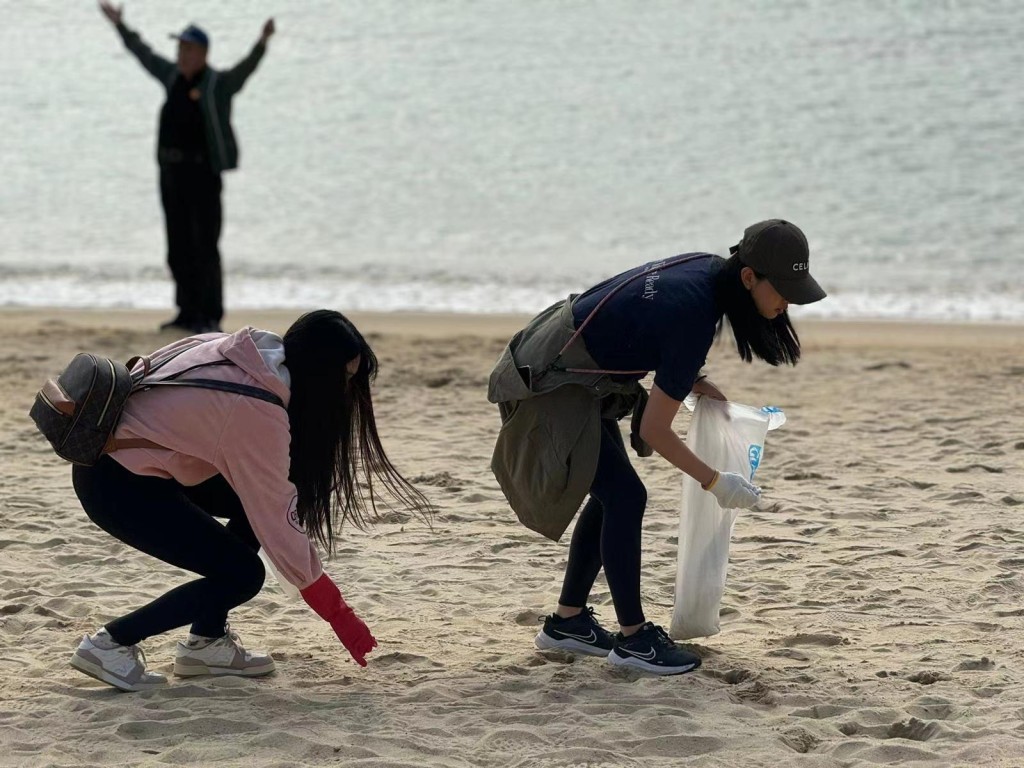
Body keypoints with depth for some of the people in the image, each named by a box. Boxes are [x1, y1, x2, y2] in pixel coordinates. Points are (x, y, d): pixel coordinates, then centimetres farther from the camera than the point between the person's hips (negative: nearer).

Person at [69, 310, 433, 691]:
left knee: (255, 502, 7)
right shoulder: (259, 411, -24)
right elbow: (279, 520, -19)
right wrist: (339, 613, -12)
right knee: (242, 574, -9)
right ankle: (111, 643, -3)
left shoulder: (243, 353, -2)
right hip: (114, 486, -9)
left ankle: (206, 643, 11)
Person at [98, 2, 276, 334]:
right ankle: (188, 313, 19)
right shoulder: (173, 77, 12)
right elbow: (144, 53, 25)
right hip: (171, 171, 7)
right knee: (179, 249, 11)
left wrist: (261, 45, -44)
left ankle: (211, 317, -4)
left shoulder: (219, 84, -8)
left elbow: (245, 69, -26)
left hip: (202, 173, -7)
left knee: (205, 248, -7)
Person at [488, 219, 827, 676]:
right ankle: (633, 638, -2)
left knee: (611, 496, 13)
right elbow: (653, 430, -24)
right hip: (551, 389, -10)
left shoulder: (708, 269, -5)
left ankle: (567, 621, 23)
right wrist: (714, 483, -14)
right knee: (625, 496, -10)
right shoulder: (693, 319, -30)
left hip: (577, 371, 10)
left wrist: (690, 382, 2)